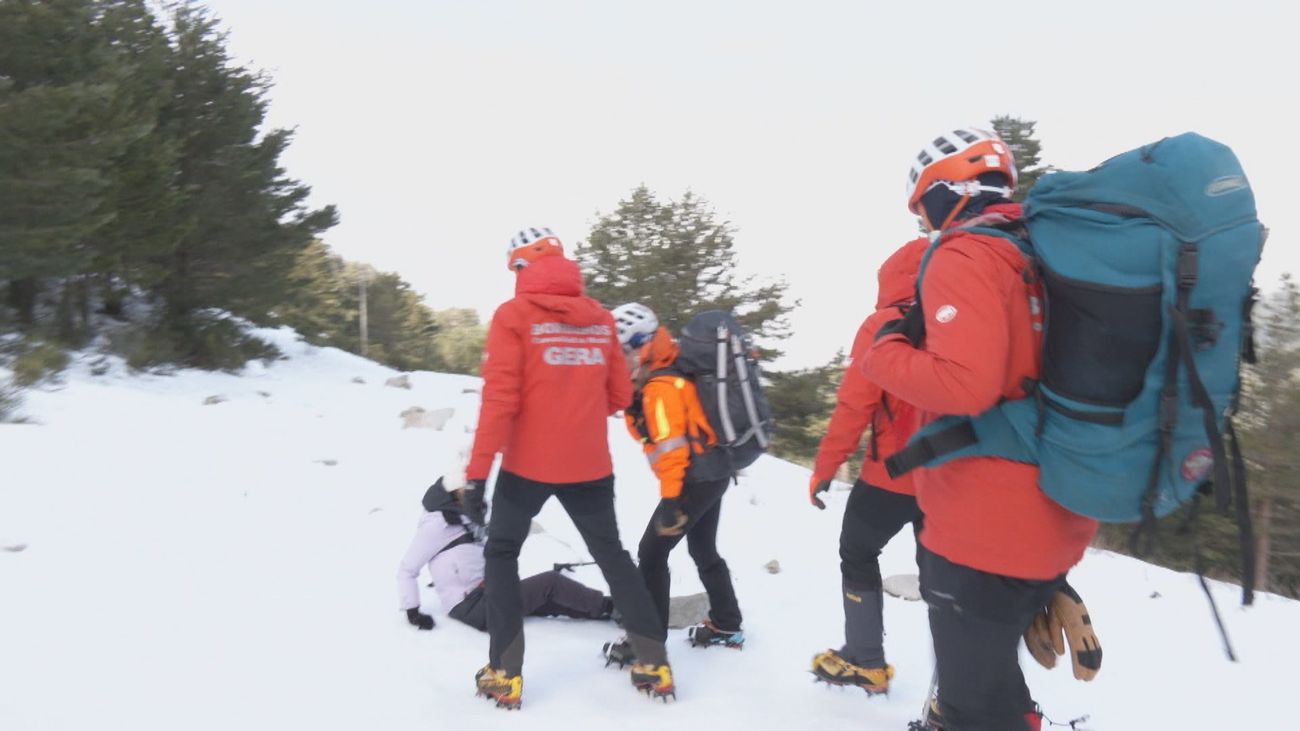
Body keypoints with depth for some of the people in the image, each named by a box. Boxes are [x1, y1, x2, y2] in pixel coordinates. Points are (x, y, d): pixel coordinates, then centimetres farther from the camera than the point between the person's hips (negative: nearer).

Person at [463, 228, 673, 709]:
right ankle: (654, 664, 21)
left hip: (527, 465, -3)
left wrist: (476, 472, -12)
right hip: (590, 467, 4)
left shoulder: (513, 316, -8)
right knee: (611, 555, 19)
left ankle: (505, 674, 15)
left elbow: (499, 399, -14)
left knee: (501, 556, 16)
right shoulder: (601, 318, 4)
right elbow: (619, 397, 8)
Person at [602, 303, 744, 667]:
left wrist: (670, 501, -25)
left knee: (652, 553, -5)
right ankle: (727, 626, 32)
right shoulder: (671, 375, 12)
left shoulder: (660, 387, -18)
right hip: (713, 472, 10)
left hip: (696, 479, -10)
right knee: (704, 550, 21)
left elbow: (671, 447, -24)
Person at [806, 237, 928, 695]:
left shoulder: (884, 325, -11)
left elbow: (853, 405, -15)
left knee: (858, 557, 17)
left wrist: (824, 469, -6)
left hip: (891, 476, -4)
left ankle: (865, 662, 23)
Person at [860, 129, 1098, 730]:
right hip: (1056, 521, 9)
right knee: (995, 679, 27)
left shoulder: (962, 258, -15)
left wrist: (887, 350, -10)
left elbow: (965, 384, -27)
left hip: (984, 527, -9)